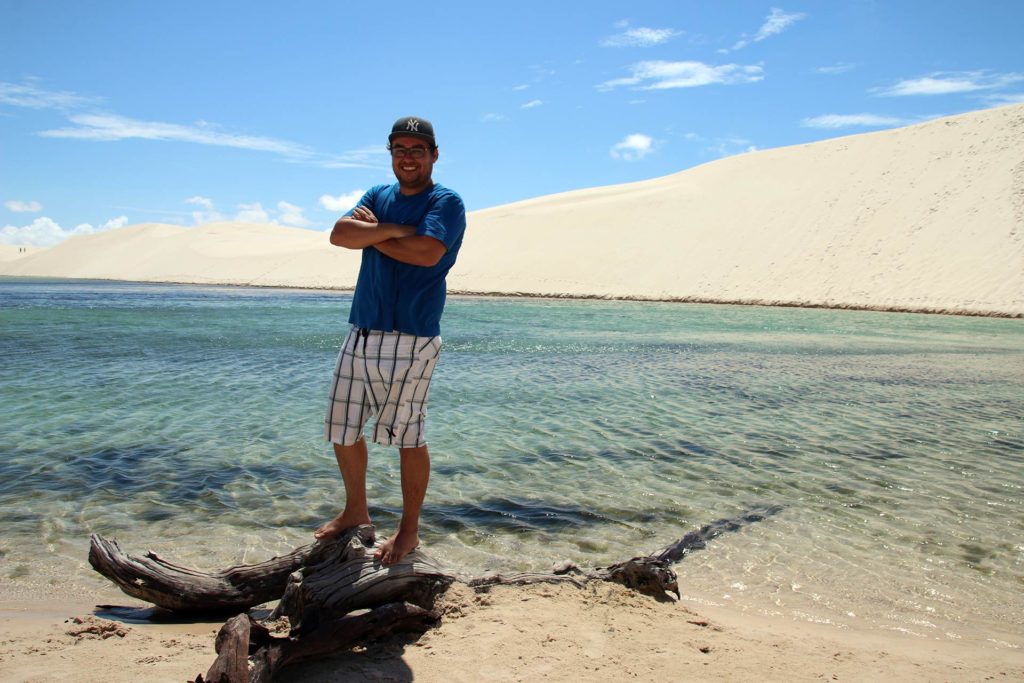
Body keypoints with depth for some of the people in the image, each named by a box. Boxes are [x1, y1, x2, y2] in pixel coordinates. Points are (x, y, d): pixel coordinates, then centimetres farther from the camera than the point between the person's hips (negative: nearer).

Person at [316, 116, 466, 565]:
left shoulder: (446, 202, -2)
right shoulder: (378, 195, 16)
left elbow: (428, 252, -21)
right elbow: (339, 234, -1)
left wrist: (373, 233, -7)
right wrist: (393, 229, -14)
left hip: (410, 339, -6)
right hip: (361, 334, 7)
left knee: (408, 434, 1)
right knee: (342, 428, 13)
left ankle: (409, 530, 17)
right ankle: (355, 511, 33)